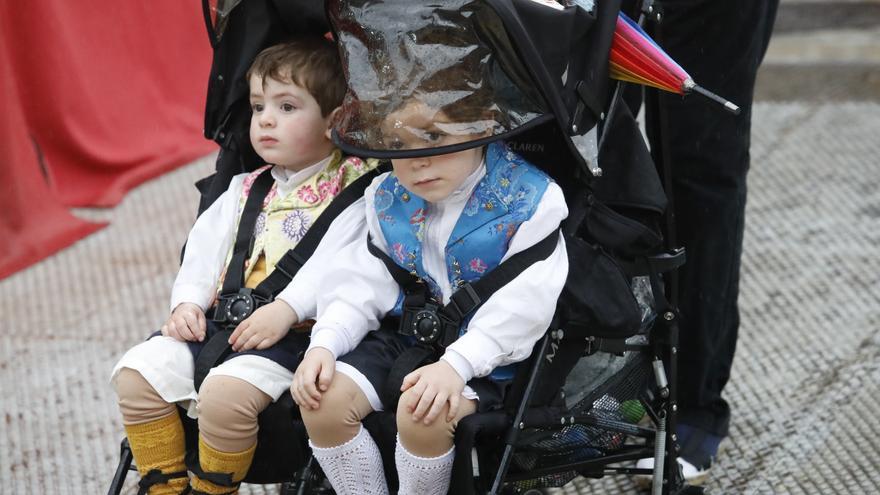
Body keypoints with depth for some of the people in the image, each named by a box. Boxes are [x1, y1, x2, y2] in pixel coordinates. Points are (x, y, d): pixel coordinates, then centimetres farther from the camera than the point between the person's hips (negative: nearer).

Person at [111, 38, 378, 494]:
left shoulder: (350, 189, -1)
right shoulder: (245, 190, 23)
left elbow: (336, 264, -15)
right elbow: (205, 248, 17)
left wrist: (286, 310, -25)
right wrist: (188, 302, 0)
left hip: (296, 335, -7)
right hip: (221, 322, 7)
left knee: (225, 391, -32)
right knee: (136, 372, -8)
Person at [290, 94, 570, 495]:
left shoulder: (529, 200, -15)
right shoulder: (386, 199, 3)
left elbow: (521, 302, -22)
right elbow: (363, 283, 4)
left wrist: (455, 364, -33)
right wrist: (324, 344, -15)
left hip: (486, 353, -5)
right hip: (405, 335, 6)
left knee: (421, 413, -33)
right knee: (322, 400, -15)